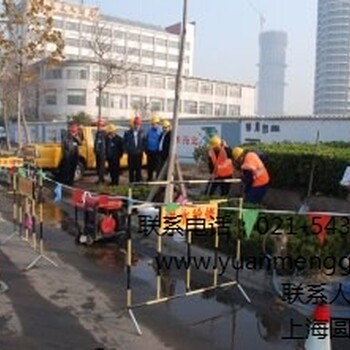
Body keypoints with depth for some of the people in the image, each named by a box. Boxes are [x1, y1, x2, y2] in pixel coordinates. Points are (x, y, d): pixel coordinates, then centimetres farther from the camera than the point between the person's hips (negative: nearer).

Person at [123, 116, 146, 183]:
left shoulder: (142, 132, 1)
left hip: (139, 154, 0)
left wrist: (142, 149, -6)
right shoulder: (128, 133, -2)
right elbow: (125, 142, 2)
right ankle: (131, 182, 15)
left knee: (138, 168, 5)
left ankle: (138, 182, 16)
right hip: (131, 154, 0)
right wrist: (127, 150, -5)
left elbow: (144, 142, 5)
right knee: (131, 169, 5)